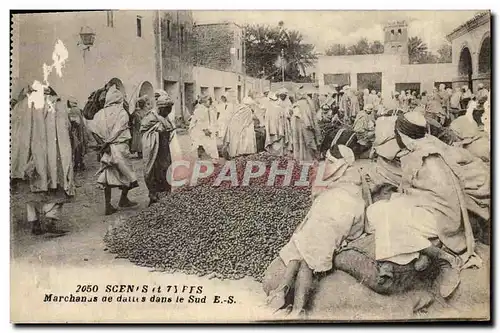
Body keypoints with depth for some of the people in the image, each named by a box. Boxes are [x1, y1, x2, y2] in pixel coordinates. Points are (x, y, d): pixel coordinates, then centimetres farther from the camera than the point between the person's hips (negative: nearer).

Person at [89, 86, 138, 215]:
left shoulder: (101, 113, 2)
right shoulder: (122, 113, -7)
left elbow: (93, 127, -5)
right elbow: (119, 131, -9)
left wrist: (104, 141, 0)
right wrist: (108, 142, 2)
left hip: (106, 149, 4)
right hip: (120, 147, -3)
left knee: (107, 175, 5)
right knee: (127, 172, 14)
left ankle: (107, 205, 4)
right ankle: (123, 199, 23)